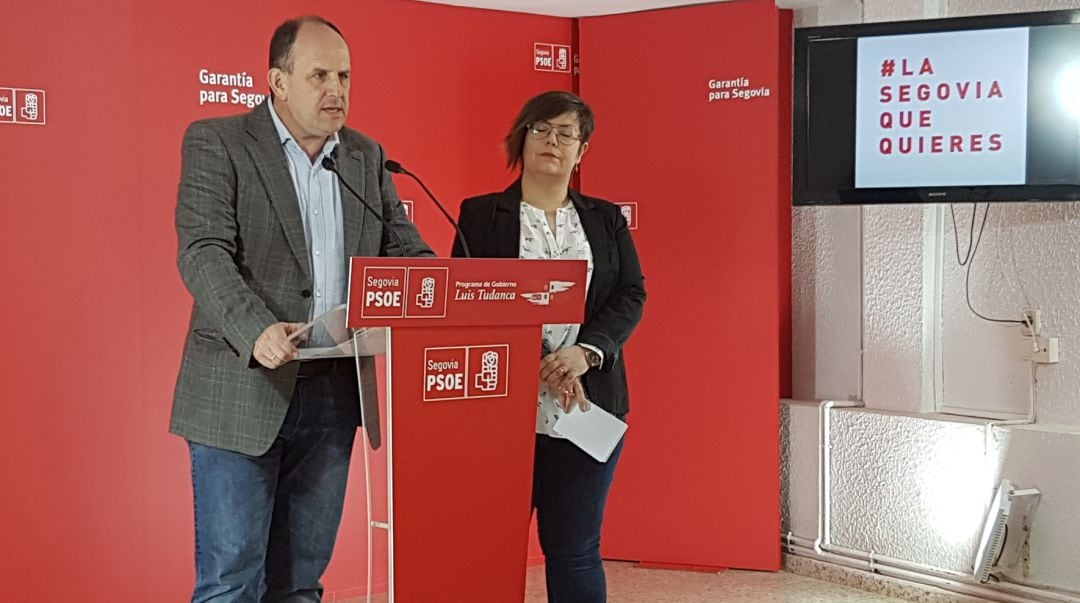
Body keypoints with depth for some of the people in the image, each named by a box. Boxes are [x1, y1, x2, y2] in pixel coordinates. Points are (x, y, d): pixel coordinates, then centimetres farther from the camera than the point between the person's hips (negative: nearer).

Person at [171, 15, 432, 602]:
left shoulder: (367, 156, 12)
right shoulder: (216, 142, -3)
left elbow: (407, 254, 11)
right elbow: (203, 252, -14)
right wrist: (256, 330, -31)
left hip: (334, 394, 5)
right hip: (241, 392, -5)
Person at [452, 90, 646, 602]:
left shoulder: (606, 219, 14)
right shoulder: (481, 215, 6)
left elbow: (631, 294, 4)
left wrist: (586, 352, -15)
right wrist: (537, 364, -15)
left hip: (587, 409, 2)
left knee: (575, 550, 6)